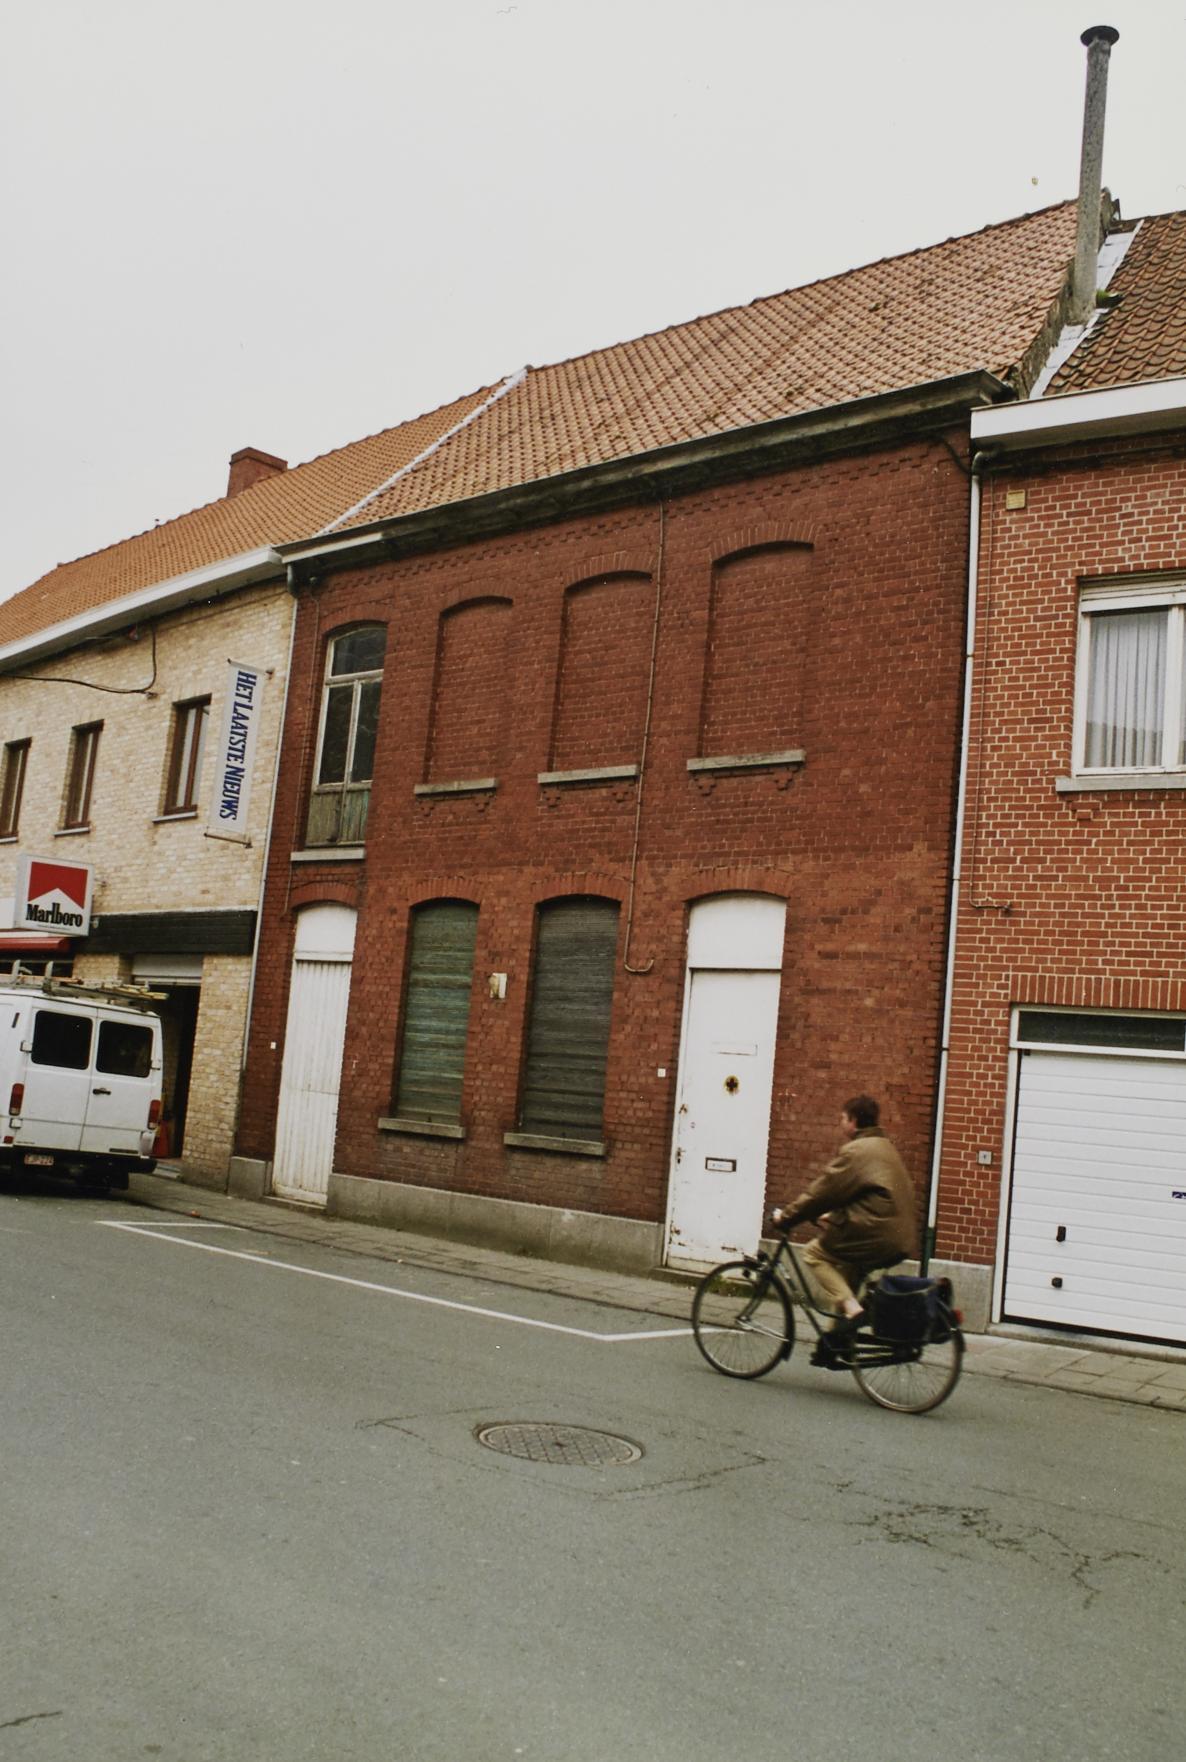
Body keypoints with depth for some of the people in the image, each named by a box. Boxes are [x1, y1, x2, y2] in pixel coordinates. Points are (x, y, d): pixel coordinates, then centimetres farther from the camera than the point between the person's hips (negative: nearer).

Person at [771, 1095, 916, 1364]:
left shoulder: (855, 1151, -9)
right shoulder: (883, 1147, 20)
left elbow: (822, 1192, -9)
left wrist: (786, 1216, 0)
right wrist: (831, 1215, 31)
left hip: (875, 1234, -9)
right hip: (900, 1239, 9)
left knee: (814, 1253, 4)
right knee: (846, 1268, 23)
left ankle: (850, 1307, -12)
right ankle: (837, 1340, 23)